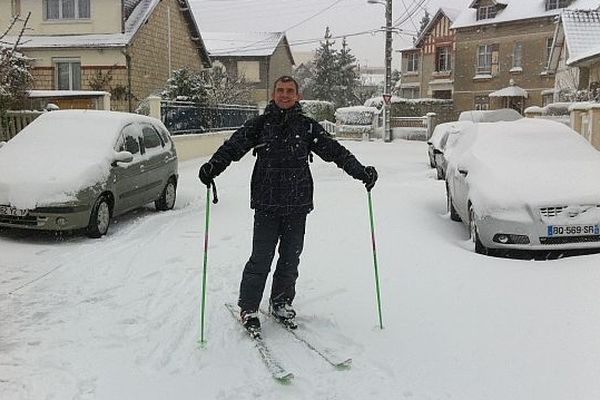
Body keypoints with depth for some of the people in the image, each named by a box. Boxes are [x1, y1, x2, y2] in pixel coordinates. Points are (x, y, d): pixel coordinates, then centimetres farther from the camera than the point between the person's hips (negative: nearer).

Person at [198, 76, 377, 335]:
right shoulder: (260, 124, 4)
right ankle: (248, 307, 13)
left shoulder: (308, 127, 8)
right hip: (266, 204, -2)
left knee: (291, 258, 10)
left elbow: (335, 151, 6)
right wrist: (213, 166, -23)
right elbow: (233, 146, -5)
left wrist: (361, 172, -5)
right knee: (261, 258, -3)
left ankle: (281, 303, 29)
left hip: (297, 205, 2)